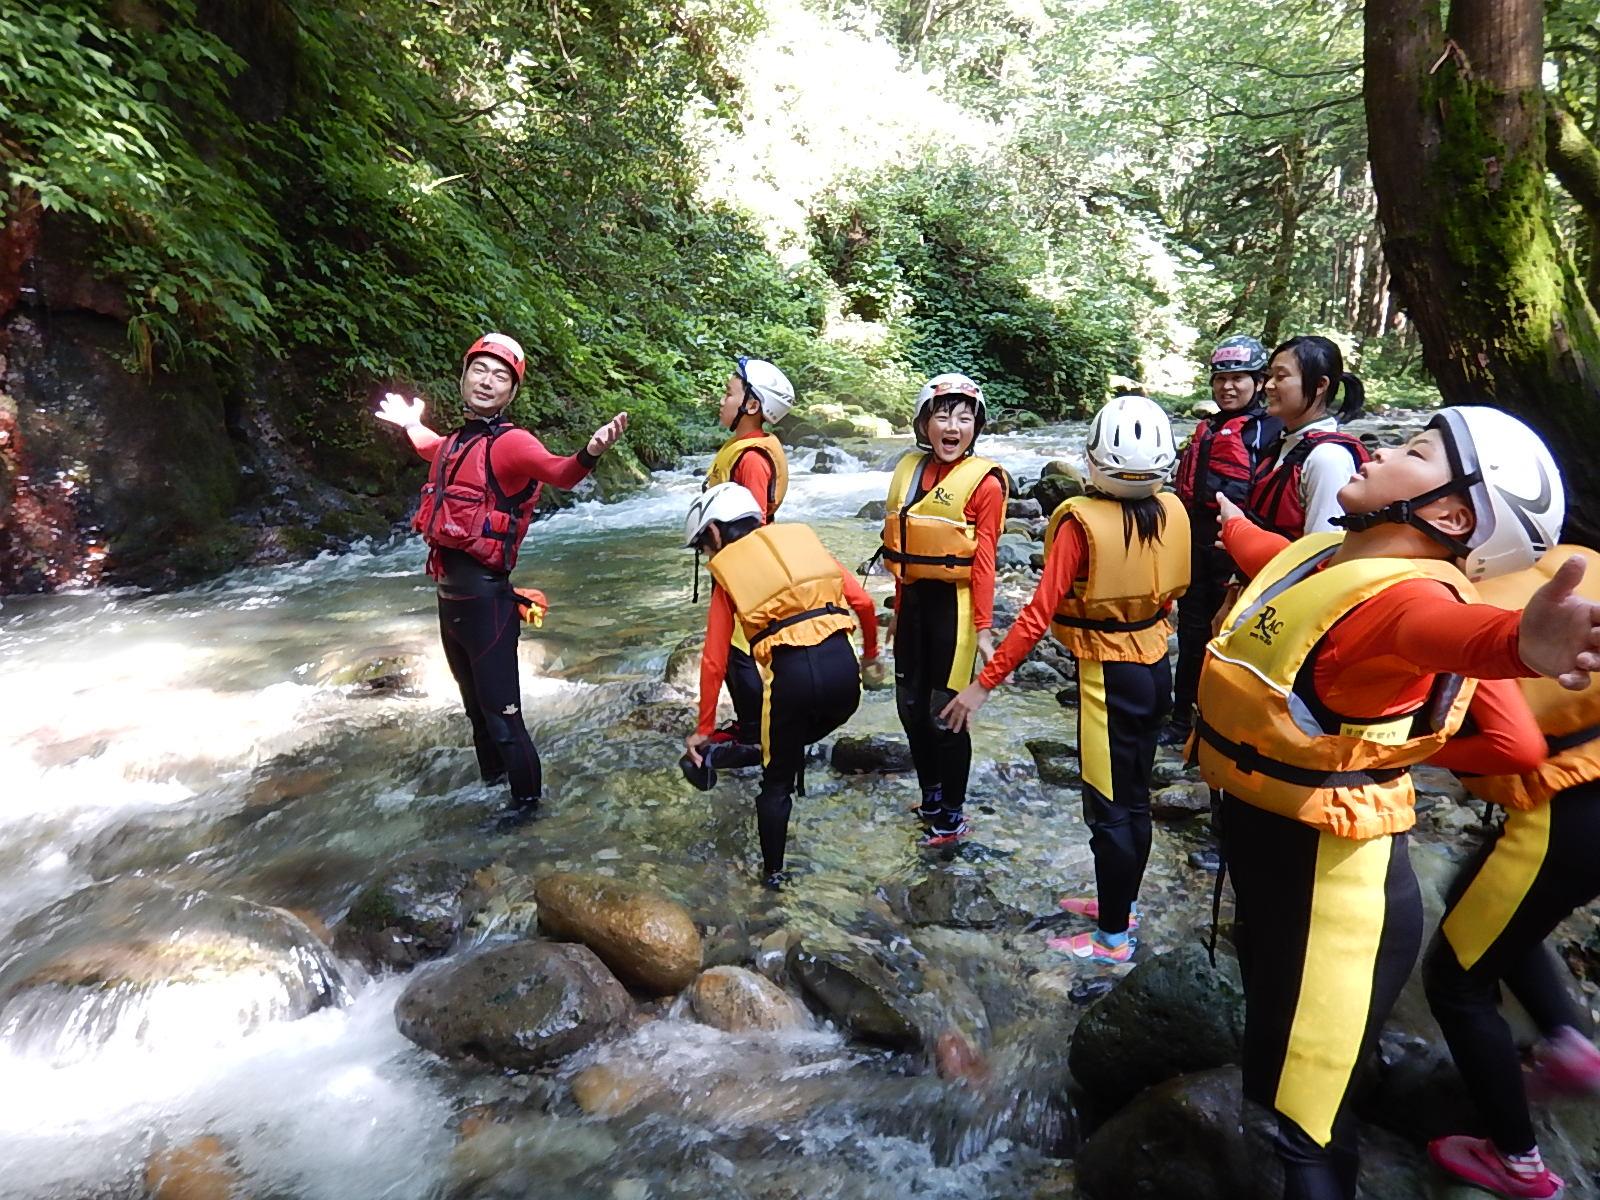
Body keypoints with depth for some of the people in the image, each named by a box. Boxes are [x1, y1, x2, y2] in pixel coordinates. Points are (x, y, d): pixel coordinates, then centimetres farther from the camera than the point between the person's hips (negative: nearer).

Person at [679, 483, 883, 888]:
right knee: (794, 744, 33)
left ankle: (773, 873, 28)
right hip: (843, 667, 3)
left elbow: (714, 661, 9)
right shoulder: (801, 537, 17)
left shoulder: (726, 571, 11)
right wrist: (871, 653, 29)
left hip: (791, 674, -2)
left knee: (777, 782, 18)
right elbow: (862, 602, 12)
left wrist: (703, 730, 17)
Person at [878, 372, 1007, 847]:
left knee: (945, 716, 1)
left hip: (954, 605, -6)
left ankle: (953, 816, 19)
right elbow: (904, 551, 12)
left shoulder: (983, 482, -11)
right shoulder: (909, 470, 7)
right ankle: (931, 797, 35)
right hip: (914, 600, 7)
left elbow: (984, 563, -13)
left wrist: (983, 628, -14)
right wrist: (899, 609, 16)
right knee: (911, 707, 15)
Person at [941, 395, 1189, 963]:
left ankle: (1112, 937, 20)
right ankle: (1121, 901, 39)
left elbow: (1038, 614, -25)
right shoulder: (1171, 513, -4)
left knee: (1109, 808, 6)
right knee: (1134, 797, 21)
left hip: (1110, 676, -7)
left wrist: (983, 684, -20)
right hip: (1156, 668, 7)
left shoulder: (1082, 522, -22)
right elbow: (1169, 594, 10)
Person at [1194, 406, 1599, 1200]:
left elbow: (1444, 626, -50)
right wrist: (1231, 521, 45)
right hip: (1259, 833, 9)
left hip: (1324, 873, -9)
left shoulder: (1405, 595, -26)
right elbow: (1279, 567, 25)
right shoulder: (1334, 554, 1)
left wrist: (1520, 639, -74)